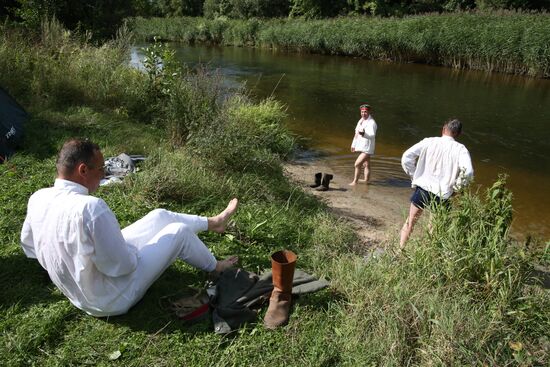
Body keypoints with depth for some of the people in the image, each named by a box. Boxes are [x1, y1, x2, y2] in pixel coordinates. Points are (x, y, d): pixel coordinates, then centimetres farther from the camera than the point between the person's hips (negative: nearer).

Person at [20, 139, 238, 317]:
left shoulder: (38, 198, -9)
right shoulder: (91, 207, -36)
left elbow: (29, 248, 8)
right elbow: (122, 266, -30)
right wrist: (134, 255, -7)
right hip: (110, 299, -8)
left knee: (160, 215, 13)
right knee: (179, 231, 3)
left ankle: (212, 222, 36)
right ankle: (216, 267, 30)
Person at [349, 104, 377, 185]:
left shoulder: (372, 123, -17)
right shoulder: (361, 121, 9)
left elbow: (372, 135, -29)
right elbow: (356, 133, 18)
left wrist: (363, 134, -47)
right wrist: (353, 145, 21)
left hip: (367, 149, -8)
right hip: (361, 147, 8)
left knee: (357, 164, -13)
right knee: (366, 165, 20)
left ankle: (355, 181, -3)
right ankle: (366, 179, 33)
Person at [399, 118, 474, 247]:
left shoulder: (429, 142, -3)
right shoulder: (460, 149, -5)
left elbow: (406, 158, -9)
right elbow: (468, 172, -20)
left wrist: (414, 176, 3)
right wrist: (455, 187, -4)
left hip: (422, 188, 1)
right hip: (442, 194, -1)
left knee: (409, 224, 18)